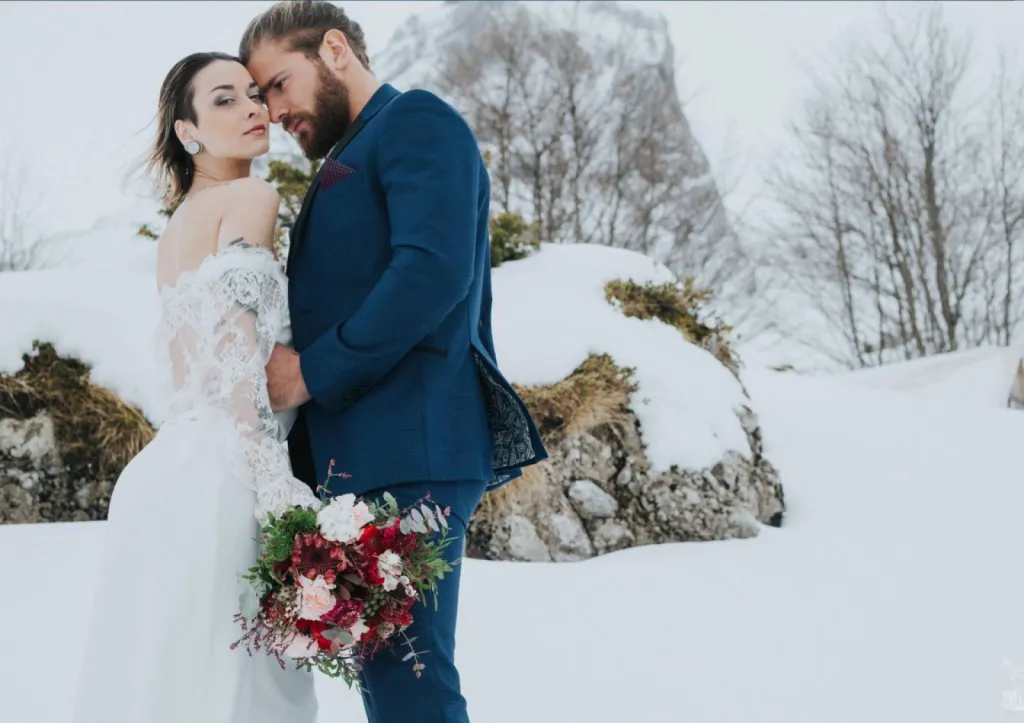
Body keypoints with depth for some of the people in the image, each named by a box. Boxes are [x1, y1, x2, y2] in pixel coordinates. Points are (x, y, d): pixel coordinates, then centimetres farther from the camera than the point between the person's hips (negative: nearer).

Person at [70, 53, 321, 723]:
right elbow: (236, 348, -14)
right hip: (218, 479, -9)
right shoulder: (252, 197, -2)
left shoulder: (178, 225, 22)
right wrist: (274, 485, -19)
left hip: (166, 467, 9)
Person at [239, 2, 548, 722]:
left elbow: (434, 272, -17)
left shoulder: (417, 120, -1)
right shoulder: (348, 162, 26)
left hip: (406, 449, -10)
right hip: (362, 455, 10)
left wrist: (313, 372, -13)